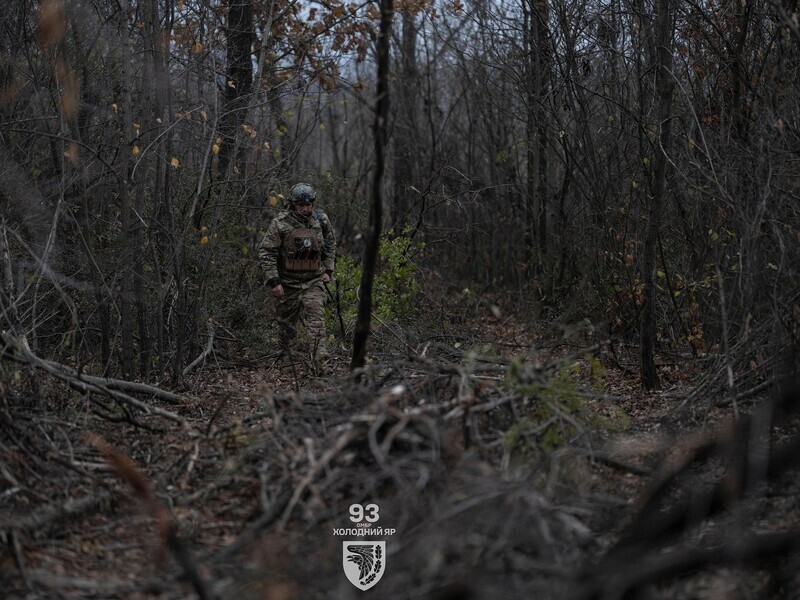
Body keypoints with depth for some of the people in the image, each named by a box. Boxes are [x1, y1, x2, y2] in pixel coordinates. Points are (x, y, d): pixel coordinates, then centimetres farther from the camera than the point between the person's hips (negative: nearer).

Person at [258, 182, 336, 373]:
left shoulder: (321, 220, -2)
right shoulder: (280, 223, -15)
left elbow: (330, 245, 15)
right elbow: (266, 252, -13)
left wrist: (328, 270, 9)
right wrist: (274, 281, -16)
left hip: (314, 280, 2)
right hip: (288, 282, -1)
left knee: (316, 319, -13)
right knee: (287, 321, 11)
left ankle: (320, 362, -17)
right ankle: (284, 355, 33)